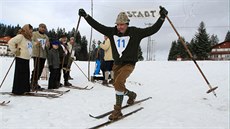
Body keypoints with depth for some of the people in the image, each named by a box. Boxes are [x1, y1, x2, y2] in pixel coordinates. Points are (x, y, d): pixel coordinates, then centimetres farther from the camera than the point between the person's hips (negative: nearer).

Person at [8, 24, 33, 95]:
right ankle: (17, 90, 6)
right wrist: (15, 51, -15)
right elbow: (11, 42, -21)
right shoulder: (20, 36, -12)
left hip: (27, 59, 9)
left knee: (26, 75, 13)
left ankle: (25, 89, 23)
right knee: (19, 75, -2)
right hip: (20, 59, -9)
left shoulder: (28, 38, 14)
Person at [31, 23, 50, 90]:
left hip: (43, 55, 5)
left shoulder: (46, 36, 18)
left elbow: (47, 47, 16)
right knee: (36, 69, -11)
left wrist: (47, 45, -7)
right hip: (36, 54, -5)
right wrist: (35, 43, -23)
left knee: (40, 69, 6)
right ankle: (33, 83, -2)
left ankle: (35, 82, 19)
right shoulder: (34, 34, 3)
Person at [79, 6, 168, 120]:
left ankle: (117, 110, -11)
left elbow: (152, 29, -12)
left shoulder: (135, 32, -9)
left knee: (118, 83, -25)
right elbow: (97, 26, 4)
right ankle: (131, 94, 48)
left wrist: (162, 17, -19)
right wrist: (85, 16, 3)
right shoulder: (112, 31, 1)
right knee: (118, 86, 16)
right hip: (117, 64, 6)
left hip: (128, 64, -6)